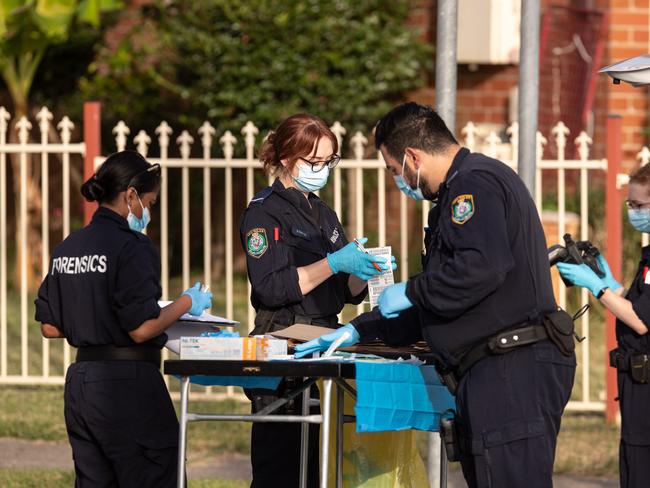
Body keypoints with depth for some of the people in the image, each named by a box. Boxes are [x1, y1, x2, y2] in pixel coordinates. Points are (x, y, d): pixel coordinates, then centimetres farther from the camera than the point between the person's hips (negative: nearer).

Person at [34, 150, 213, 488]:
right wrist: (187, 303, -3)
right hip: (127, 383, -8)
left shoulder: (67, 248, 10)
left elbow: (50, 327, 13)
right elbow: (141, 329, -17)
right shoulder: (132, 247, -13)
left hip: (79, 383, 8)